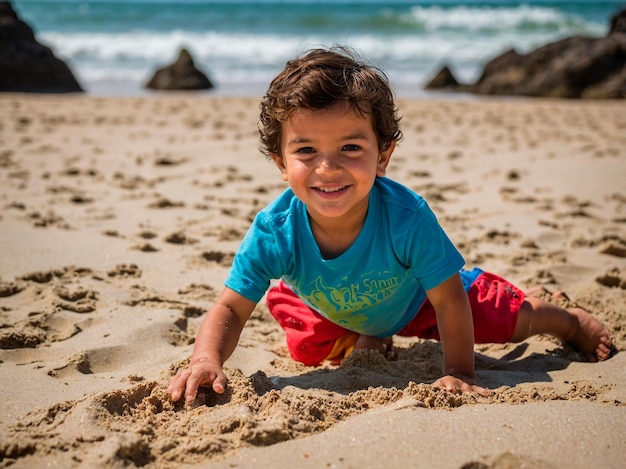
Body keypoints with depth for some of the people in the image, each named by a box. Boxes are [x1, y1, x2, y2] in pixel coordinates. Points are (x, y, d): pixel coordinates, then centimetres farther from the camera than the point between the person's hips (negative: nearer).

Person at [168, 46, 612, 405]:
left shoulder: (407, 217, -43)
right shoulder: (273, 231, -38)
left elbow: (449, 301, -31)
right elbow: (231, 309, -31)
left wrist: (459, 374, -32)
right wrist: (206, 360, -50)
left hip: (418, 297, -1)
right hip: (330, 310, 2)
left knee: (510, 319, 9)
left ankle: (569, 320, 44)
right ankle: (359, 340, 37)